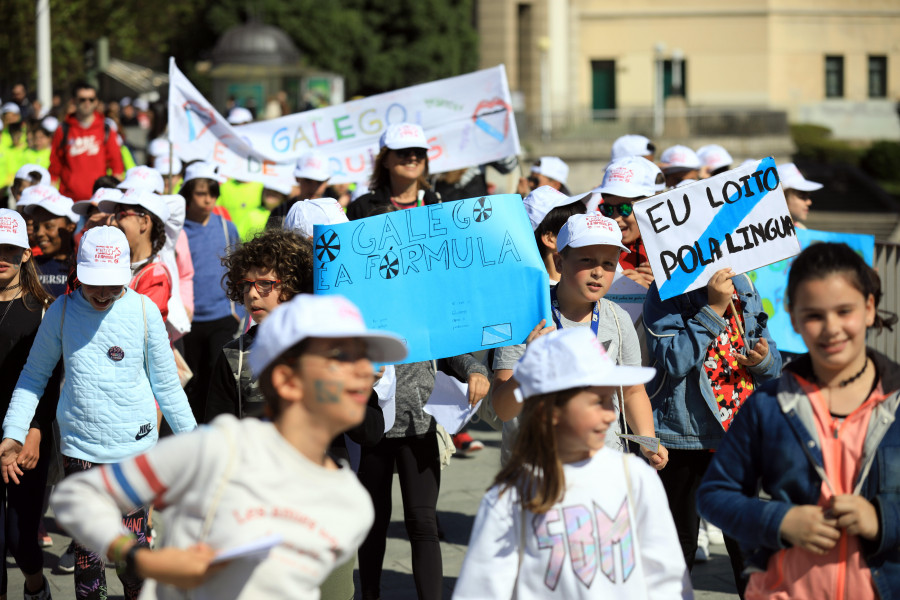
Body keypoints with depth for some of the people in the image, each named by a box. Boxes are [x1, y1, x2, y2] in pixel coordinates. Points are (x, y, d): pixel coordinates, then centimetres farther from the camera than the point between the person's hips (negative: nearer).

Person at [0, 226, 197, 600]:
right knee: (86, 545, 4)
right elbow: (34, 376, 9)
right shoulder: (62, 312, -1)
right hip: (79, 446, 1)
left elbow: (166, 383, 8)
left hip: (134, 445, -1)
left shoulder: (144, 312, -2)